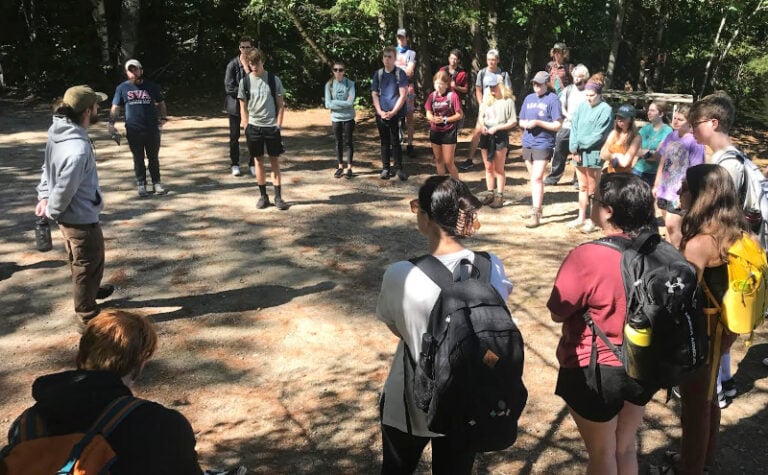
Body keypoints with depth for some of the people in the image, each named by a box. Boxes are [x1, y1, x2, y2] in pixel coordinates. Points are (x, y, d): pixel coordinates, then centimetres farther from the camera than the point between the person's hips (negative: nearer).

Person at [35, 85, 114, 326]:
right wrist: (52, 211, -10)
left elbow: (49, 167, 6)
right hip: (81, 216, -9)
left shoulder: (59, 132, -4)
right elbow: (65, 189, -27)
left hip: (70, 214, 9)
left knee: (81, 261, 30)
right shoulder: (78, 149, -34)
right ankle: (87, 314, 30)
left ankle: (91, 291, 54)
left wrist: (44, 196, 6)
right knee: (88, 264, 11)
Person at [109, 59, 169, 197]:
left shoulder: (151, 86, 4)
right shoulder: (122, 88, 2)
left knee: (154, 158, 10)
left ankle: (156, 183, 21)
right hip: (133, 131, 0)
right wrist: (111, 124, -9)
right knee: (138, 159, 6)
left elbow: (161, 103, 12)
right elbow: (115, 107, 2)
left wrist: (163, 118, -1)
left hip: (152, 129, 1)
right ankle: (141, 185, 15)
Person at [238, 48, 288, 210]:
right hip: (254, 126, 1)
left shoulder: (274, 80, -2)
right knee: (259, 160, 8)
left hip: (272, 126, -1)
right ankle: (263, 195, 17)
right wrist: (245, 125, -1)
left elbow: (280, 104, 0)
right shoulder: (245, 81, 1)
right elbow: (243, 106, 6)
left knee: (274, 161, 4)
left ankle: (278, 196, 9)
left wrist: (278, 124, -6)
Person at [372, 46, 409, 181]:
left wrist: (393, 112, -13)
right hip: (381, 114, 3)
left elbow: (403, 95, -7)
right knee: (384, 142, 8)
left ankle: (399, 168, 7)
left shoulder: (400, 73, -4)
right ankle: (385, 168, 14)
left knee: (395, 142, -1)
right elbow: (374, 94, 6)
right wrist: (380, 111, -6)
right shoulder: (378, 74, 6)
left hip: (396, 114, -3)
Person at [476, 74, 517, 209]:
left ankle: (499, 196, 6)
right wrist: (481, 125, -7)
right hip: (486, 136, 5)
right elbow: (480, 116, 14)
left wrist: (496, 127, -18)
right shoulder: (486, 99, 9)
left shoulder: (508, 100, -8)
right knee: (488, 167, 12)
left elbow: (513, 122, -9)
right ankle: (490, 193, 22)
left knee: (499, 169, 1)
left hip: (500, 136, -5)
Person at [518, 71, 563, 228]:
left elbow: (557, 125, -9)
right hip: (527, 143, 6)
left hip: (543, 144, -6)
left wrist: (537, 122, -18)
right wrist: (526, 124, -6)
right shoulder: (529, 98, 12)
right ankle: (537, 207, 27)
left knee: (536, 178, -13)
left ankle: (535, 214, -12)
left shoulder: (553, 99, -6)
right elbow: (521, 122, 17)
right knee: (534, 179, 15)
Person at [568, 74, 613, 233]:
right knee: (582, 187, 14)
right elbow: (574, 128, 4)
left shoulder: (605, 110, -8)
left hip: (593, 153, -5)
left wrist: (580, 143, -10)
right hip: (579, 152, 6)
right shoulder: (582, 107, 8)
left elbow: (599, 135, -13)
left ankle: (591, 220, 11)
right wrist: (574, 148, -8)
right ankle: (581, 217, 23)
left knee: (592, 189, 3)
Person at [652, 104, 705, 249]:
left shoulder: (694, 141, -14)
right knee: (668, 226, 15)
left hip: (680, 193, -7)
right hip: (665, 189, 7)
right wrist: (656, 185, 16)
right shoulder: (670, 136, 6)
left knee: (672, 225, -7)